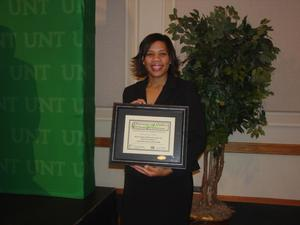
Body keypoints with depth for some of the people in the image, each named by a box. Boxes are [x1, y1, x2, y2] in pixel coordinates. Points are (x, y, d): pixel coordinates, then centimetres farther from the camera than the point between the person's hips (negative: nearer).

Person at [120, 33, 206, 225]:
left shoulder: (186, 90, -5)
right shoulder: (131, 92, 6)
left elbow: (198, 139, -7)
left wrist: (170, 169, -17)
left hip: (174, 182, -3)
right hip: (136, 179, 3)